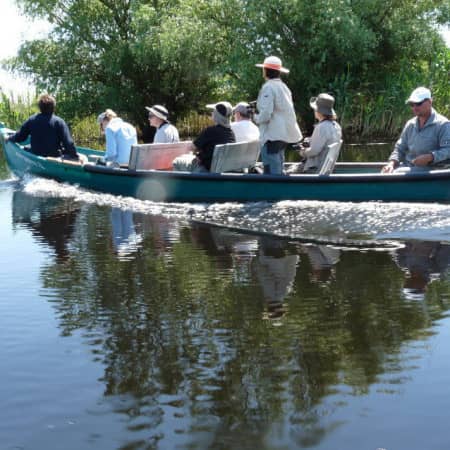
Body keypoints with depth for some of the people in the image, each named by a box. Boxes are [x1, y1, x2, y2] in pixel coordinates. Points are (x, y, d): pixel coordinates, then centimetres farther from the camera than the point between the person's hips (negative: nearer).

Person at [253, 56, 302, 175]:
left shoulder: (268, 87, -12)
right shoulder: (283, 86, 14)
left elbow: (266, 114, -20)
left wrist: (255, 118, 0)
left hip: (272, 135, -9)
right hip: (285, 134, 9)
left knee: (271, 172, -8)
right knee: (278, 172, 16)